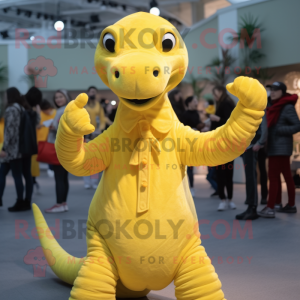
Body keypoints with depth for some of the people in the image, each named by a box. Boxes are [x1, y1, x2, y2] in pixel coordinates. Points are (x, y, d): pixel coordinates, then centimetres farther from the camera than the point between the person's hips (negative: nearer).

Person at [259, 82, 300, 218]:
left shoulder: (288, 107, -10)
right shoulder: (274, 106, 17)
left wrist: (280, 130, -18)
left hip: (280, 148, -9)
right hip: (274, 147, 9)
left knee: (273, 176, -11)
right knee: (287, 176, 14)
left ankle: (270, 208, -11)